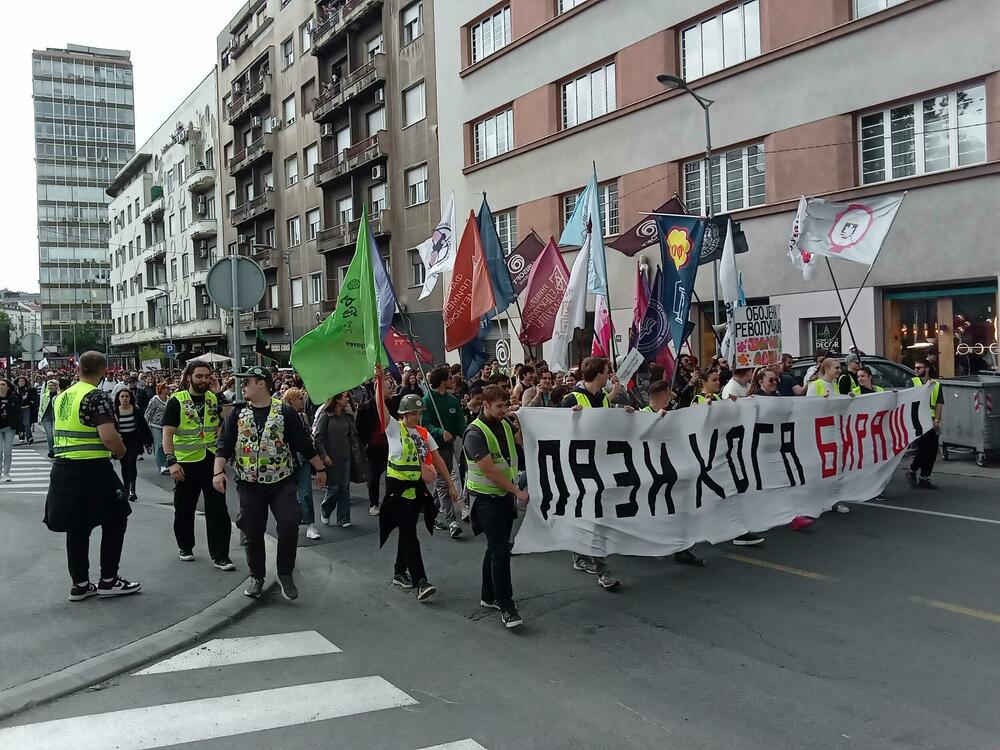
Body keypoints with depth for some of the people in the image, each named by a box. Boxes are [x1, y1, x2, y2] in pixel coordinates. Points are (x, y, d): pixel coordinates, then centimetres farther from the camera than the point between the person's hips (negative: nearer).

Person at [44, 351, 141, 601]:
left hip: (63, 467, 8)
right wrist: (121, 451, -3)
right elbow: (109, 437, -23)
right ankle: (108, 580, 10)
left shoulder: (62, 397, 11)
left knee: (77, 526, 13)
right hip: (91, 468, -7)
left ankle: (79, 584, 20)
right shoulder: (97, 397, -14)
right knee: (115, 520, 7)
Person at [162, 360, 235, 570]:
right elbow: (167, 434, -12)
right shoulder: (177, 401, -6)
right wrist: (171, 461, -21)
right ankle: (185, 547, 34)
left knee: (218, 510, -2)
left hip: (212, 461, 2)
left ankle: (220, 556, 2)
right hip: (186, 464, -2)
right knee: (184, 510, 13)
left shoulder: (215, 399, 6)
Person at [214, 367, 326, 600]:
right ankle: (256, 577, 27)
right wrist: (218, 471, -16)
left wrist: (320, 468, 6)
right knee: (253, 533, 8)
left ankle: (285, 574, 7)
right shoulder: (237, 413, 4)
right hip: (249, 484, 2)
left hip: (282, 482, -2)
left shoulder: (285, 412, -4)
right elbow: (224, 445, -1)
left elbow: (304, 444, 1)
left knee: (289, 526, -13)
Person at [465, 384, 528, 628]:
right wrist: (518, 491, -18)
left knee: (497, 547, 15)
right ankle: (506, 607, -5)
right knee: (500, 550, -10)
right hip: (486, 498, -8)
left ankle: (488, 596, 28)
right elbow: (490, 471, -21)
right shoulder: (475, 434, -18)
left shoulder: (504, 424, 6)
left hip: (505, 495, 8)